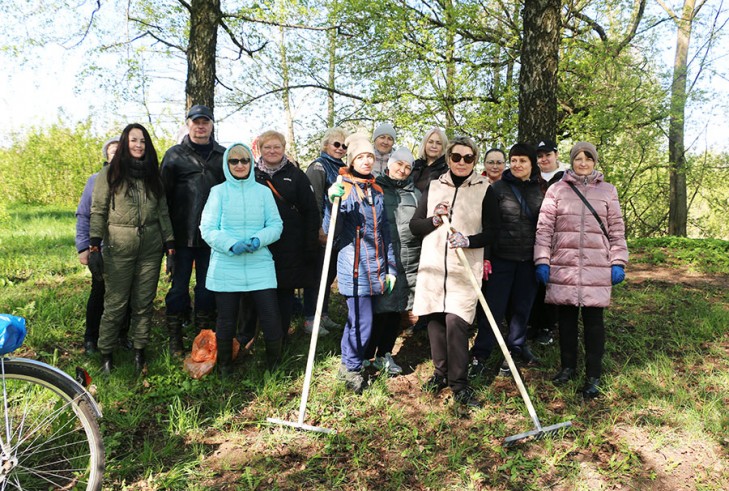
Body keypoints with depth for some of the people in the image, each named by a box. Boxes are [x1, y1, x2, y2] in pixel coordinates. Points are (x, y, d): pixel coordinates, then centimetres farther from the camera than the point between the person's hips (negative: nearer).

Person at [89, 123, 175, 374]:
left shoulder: (153, 175, 12)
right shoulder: (110, 173, 2)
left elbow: (163, 213, 10)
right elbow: (98, 211, -1)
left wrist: (170, 249, 4)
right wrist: (94, 247, -9)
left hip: (150, 248, 3)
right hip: (118, 248, -3)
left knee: (144, 303, 6)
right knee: (115, 303, -2)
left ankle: (140, 353, 17)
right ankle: (105, 354, 12)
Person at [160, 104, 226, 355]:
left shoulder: (223, 156, 9)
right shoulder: (175, 154, 4)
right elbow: (164, 193, 2)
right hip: (182, 234, -2)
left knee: (207, 288, 10)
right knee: (179, 287, 6)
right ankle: (175, 339, 17)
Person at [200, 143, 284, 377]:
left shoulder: (263, 191, 8)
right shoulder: (218, 192, 4)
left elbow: (276, 225, 5)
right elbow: (207, 228, -2)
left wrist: (259, 239, -15)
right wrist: (231, 245, -17)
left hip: (260, 264, 1)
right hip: (226, 267, -1)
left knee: (271, 318, -2)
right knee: (226, 320, 9)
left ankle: (274, 365, 21)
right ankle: (224, 369, 30)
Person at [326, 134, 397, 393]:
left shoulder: (377, 190, 12)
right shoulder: (343, 188, -6)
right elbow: (330, 230, -14)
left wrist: (391, 267, 14)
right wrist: (334, 203, -31)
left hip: (376, 266, 6)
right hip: (354, 266, -6)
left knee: (357, 319, 14)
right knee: (361, 322, -6)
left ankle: (348, 365, 31)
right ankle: (352, 369, 14)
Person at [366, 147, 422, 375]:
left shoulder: (415, 194, 15)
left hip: (408, 262, 5)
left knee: (396, 310, 12)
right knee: (377, 310, -3)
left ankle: (385, 354, 26)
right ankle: (365, 356, 13)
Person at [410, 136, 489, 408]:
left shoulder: (485, 190, 2)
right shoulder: (433, 187, 11)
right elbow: (414, 225, 10)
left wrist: (469, 240, -16)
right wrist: (434, 220, -8)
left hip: (465, 268, -3)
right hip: (432, 265, 3)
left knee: (455, 322, -12)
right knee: (435, 319, 8)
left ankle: (459, 384, 1)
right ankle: (440, 373, 26)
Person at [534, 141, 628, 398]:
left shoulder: (608, 191, 9)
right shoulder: (557, 190, 5)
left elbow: (617, 229, 9)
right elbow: (544, 227, 2)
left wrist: (618, 262, 2)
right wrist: (542, 260, -4)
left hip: (596, 267, 0)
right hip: (563, 265, 0)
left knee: (593, 319, 2)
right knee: (566, 317, 9)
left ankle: (593, 375, 14)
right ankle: (568, 367, 26)